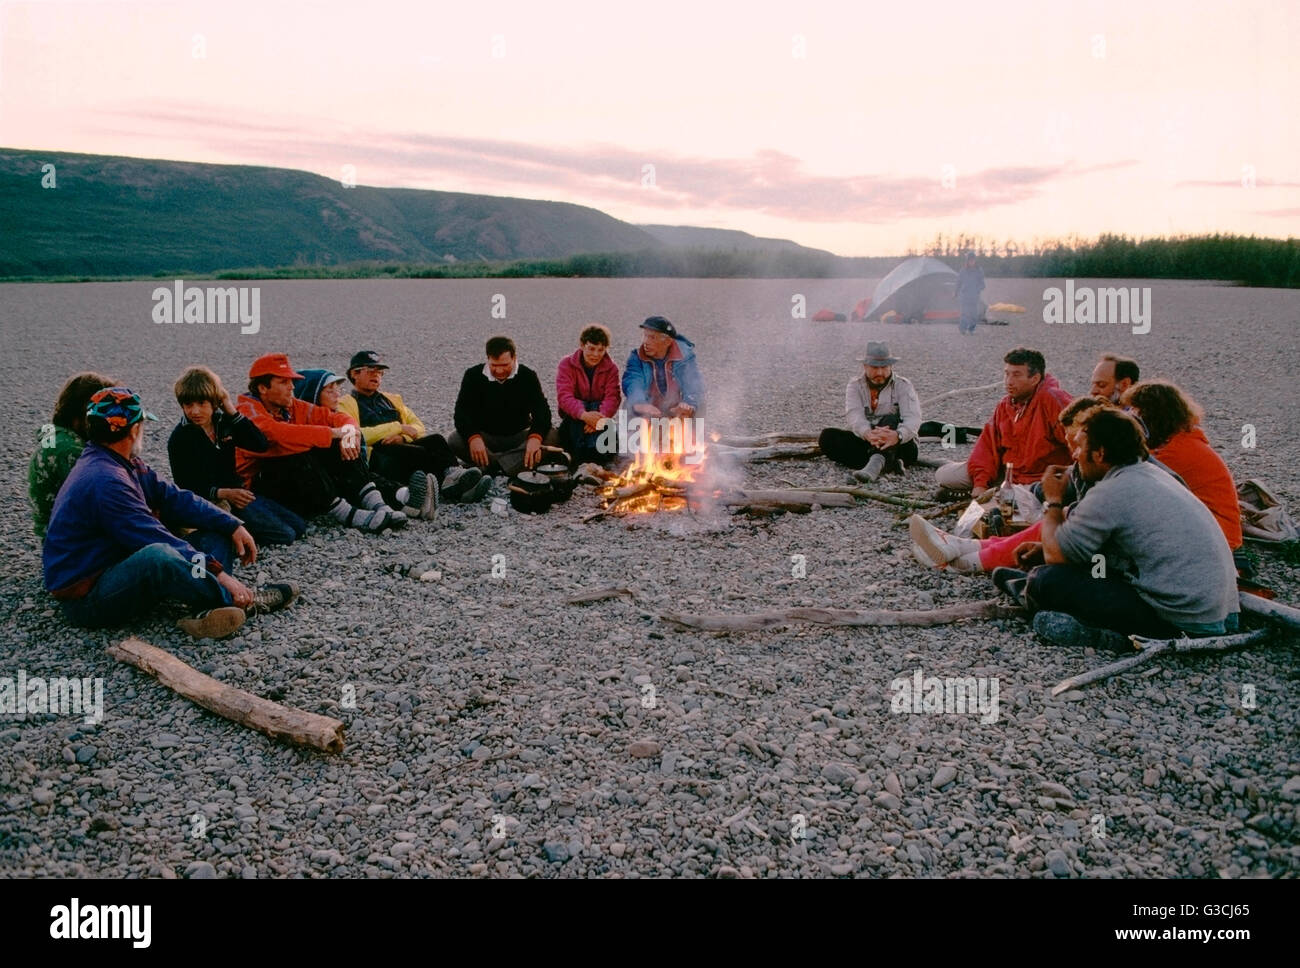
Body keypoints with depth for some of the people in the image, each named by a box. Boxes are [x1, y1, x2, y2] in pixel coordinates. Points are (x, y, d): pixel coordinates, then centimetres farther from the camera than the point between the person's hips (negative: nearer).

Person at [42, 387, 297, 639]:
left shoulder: (126, 467, 10)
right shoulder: (104, 481, -22)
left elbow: (174, 498, 8)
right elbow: (155, 539, -26)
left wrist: (232, 525, -2)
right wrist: (217, 572, -26)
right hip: (86, 598, -11)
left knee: (217, 538, 4)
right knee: (157, 555, -41)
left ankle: (206, 612, -25)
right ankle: (242, 601, -24)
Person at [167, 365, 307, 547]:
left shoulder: (224, 422, 5)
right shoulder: (179, 438, -10)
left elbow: (261, 445, -8)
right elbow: (185, 487, -13)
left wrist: (231, 411, -12)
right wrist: (224, 493, -27)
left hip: (237, 492, 7)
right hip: (212, 501, -7)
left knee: (299, 527, 5)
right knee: (284, 535, -18)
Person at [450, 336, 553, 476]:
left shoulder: (528, 376, -5)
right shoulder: (473, 375, -4)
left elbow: (541, 410, -15)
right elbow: (462, 411, -12)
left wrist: (536, 437, -38)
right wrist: (473, 437, -35)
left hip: (519, 436, 0)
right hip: (485, 435, 1)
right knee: (454, 441, -29)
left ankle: (489, 466, -36)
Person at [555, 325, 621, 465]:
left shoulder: (611, 368, 1)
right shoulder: (567, 364, -5)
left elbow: (612, 397, -13)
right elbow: (564, 396, -19)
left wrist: (600, 417, -36)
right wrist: (584, 415, -40)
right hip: (573, 416, -1)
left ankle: (596, 452, -46)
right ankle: (580, 457, -47)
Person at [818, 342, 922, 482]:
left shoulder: (903, 385, -1)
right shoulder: (855, 385, 4)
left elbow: (913, 418, -18)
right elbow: (855, 416, -16)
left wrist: (897, 435, -43)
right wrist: (868, 434, -41)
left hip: (900, 446, -2)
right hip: (866, 444, 2)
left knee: (891, 420, -31)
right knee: (827, 436, -20)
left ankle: (876, 463, -57)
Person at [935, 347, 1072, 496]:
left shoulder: (1054, 400, -18)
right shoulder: (1004, 405, 5)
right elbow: (988, 444, 2)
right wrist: (980, 483, -9)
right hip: (1005, 471, 6)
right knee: (944, 475, 1)